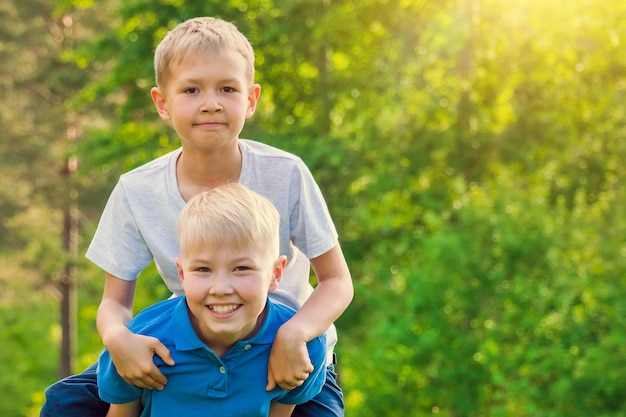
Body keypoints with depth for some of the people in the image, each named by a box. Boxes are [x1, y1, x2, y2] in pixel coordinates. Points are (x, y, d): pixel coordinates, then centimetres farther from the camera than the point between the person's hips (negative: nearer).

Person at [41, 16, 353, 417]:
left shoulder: (286, 175, -19)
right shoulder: (137, 193, -13)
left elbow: (337, 282, -13)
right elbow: (115, 300, -5)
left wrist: (294, 334, -33)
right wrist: (118, 338, -29)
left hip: (288, 352, -2)